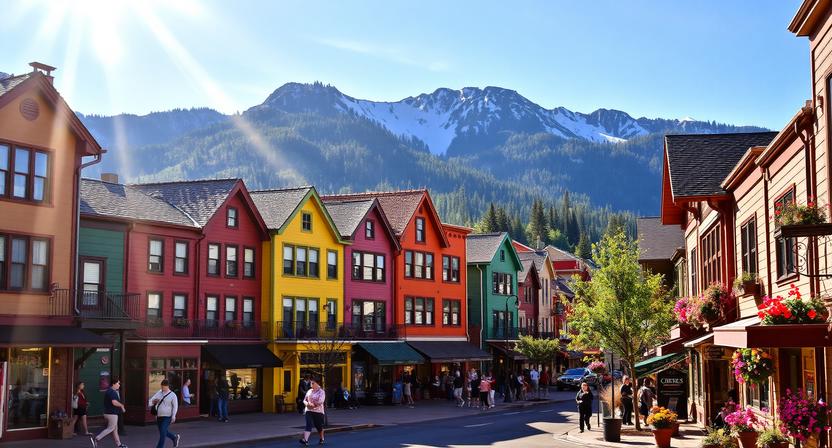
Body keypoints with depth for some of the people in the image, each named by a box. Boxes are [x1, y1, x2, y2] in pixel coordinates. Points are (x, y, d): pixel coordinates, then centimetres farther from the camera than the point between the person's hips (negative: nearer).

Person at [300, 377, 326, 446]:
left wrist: (312, 404, -12)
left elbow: (320, 402, -15)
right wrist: (307, 403, -9)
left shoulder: (321, 392, -5)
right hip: (309, 411, 3)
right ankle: (305, 440, -24)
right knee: (309, 425, -12)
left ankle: (321, 439, 29)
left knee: (319, 426, 8)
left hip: (318, 411, -3)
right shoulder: (309, 391, 12)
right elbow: (304, 400, 12)